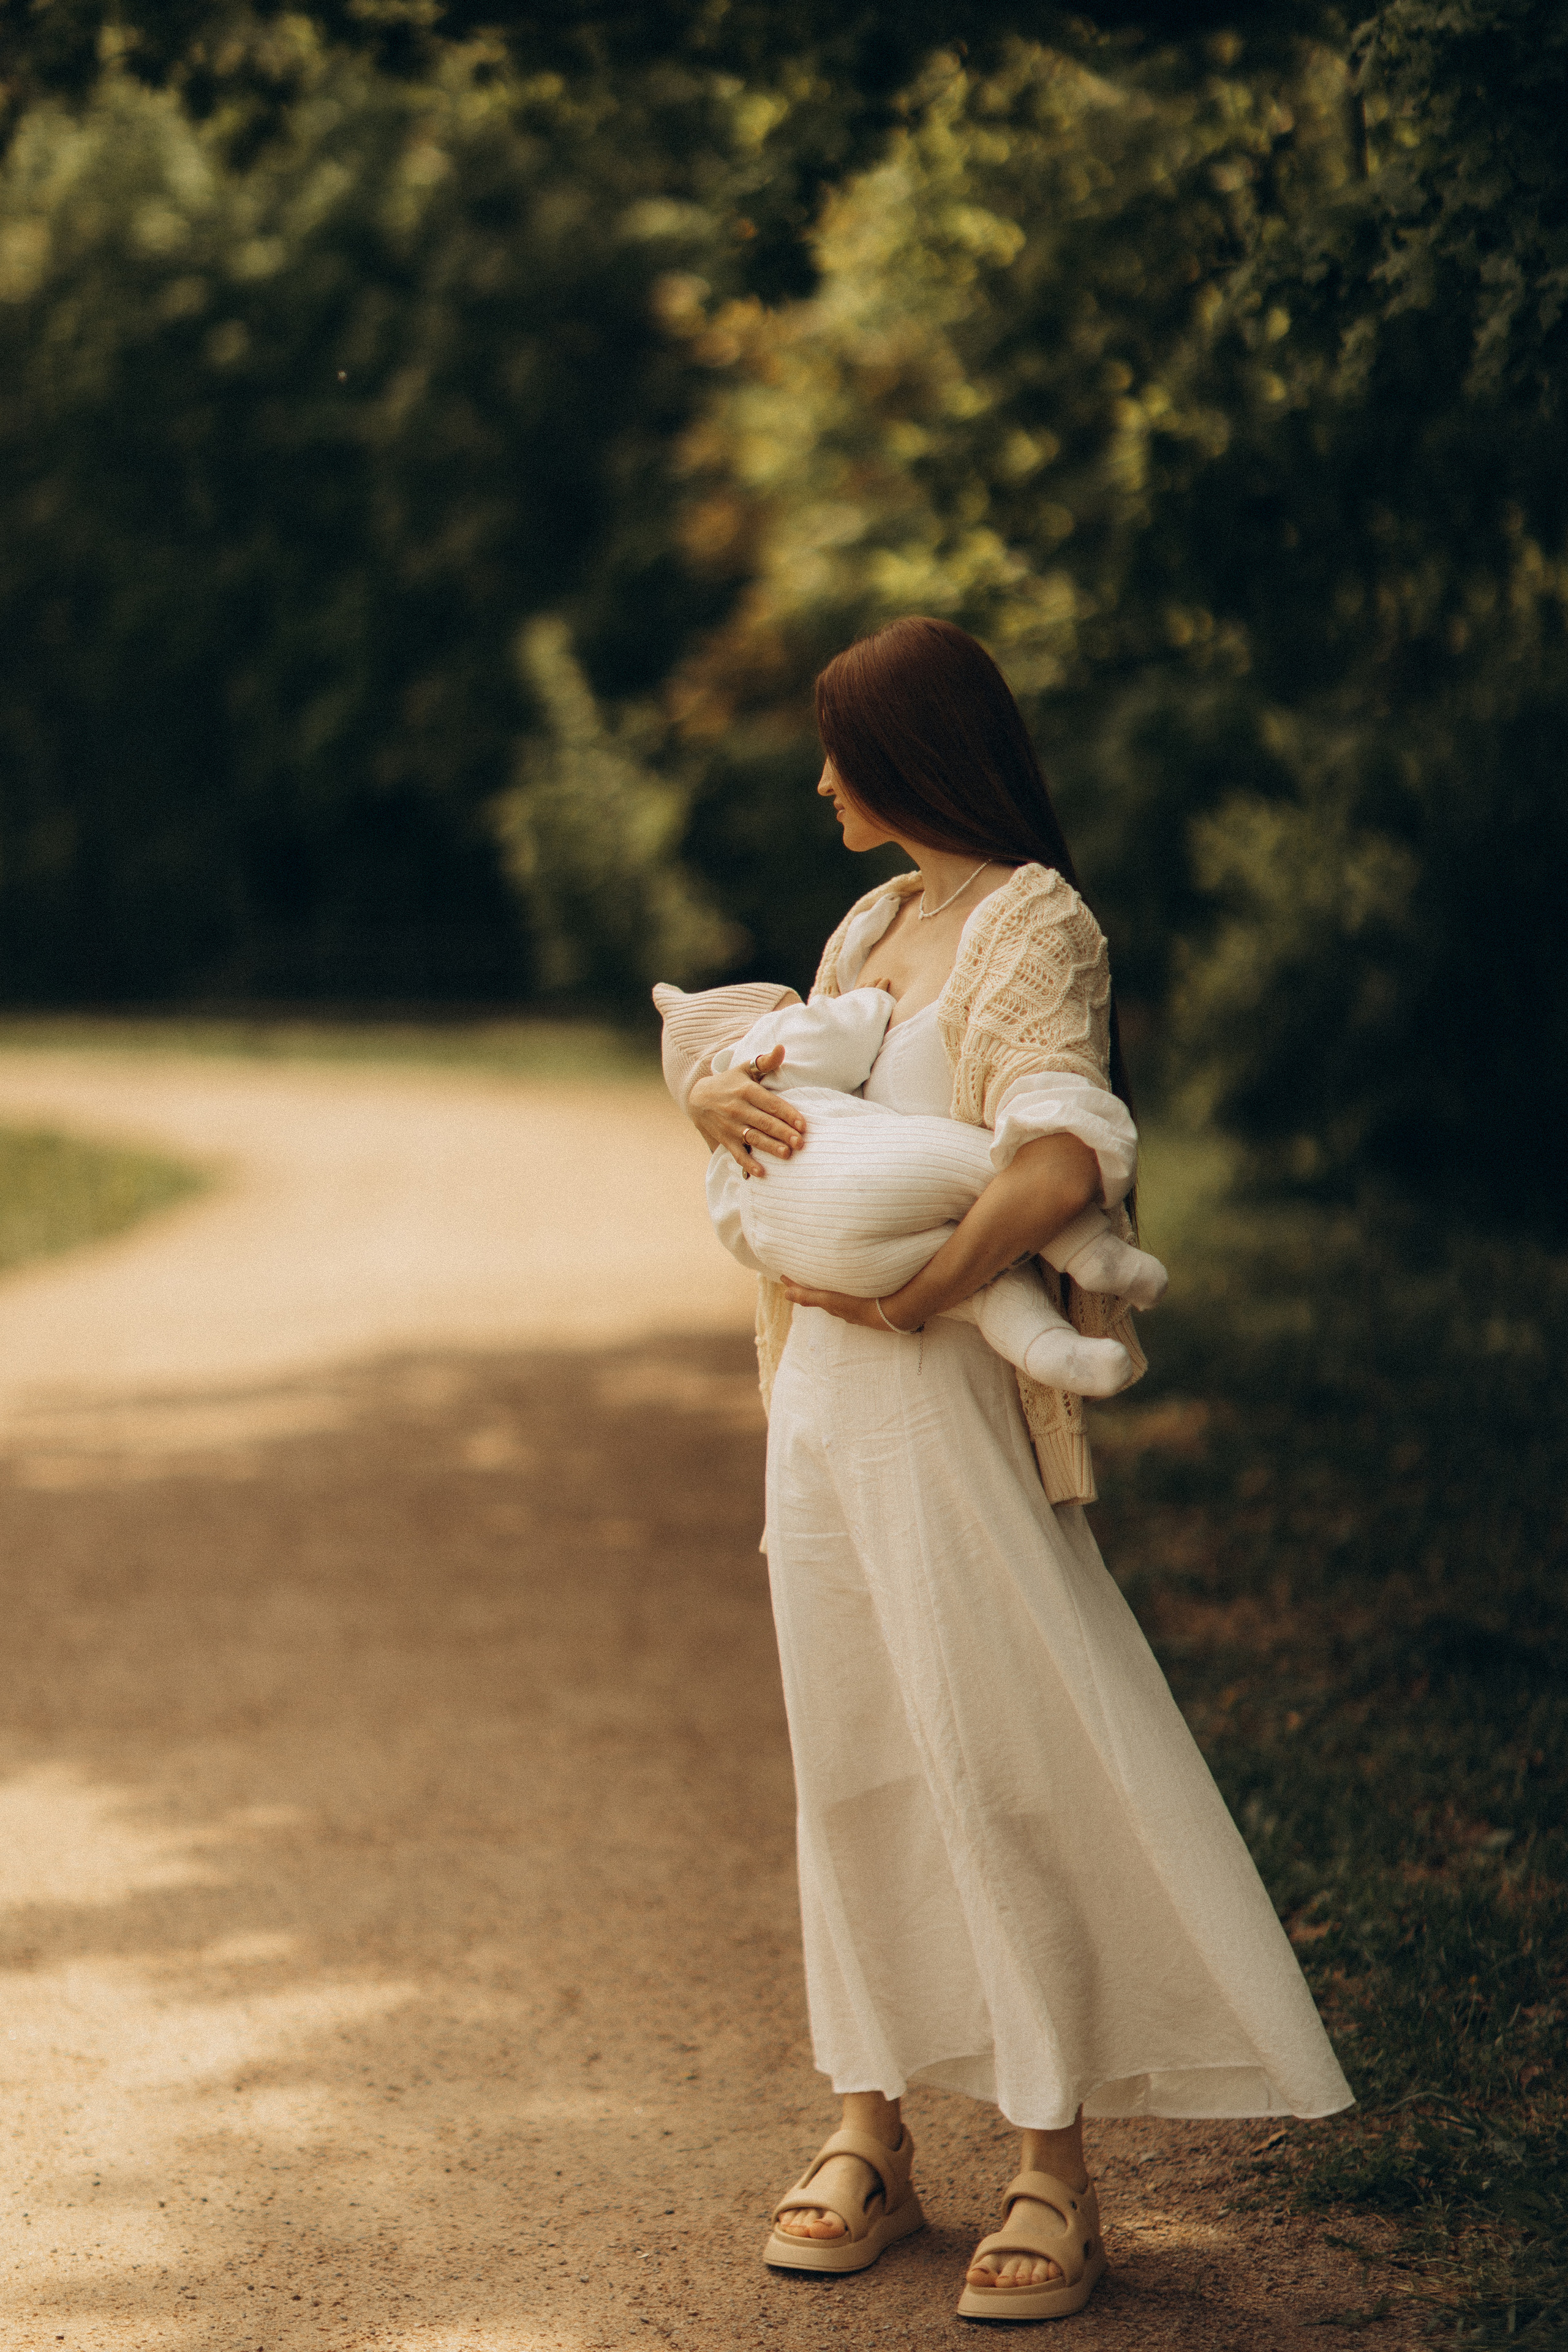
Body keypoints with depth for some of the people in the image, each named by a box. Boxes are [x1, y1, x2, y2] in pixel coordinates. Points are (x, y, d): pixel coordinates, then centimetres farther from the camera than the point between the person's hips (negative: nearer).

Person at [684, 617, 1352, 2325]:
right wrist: (719, 1096, -1)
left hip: (947, 1397, -8)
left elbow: (1057, 1171, -23)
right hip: (822, 1395, 8)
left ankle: (1054, 2176, 4)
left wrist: (912, 1296, -17)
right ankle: (872, 2135, 22)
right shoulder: (875, 924, 15)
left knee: (995, 1767, -4)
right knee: (847, 1764, 11)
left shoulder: (1031, 926, -10)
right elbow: (794, 1091, 21)